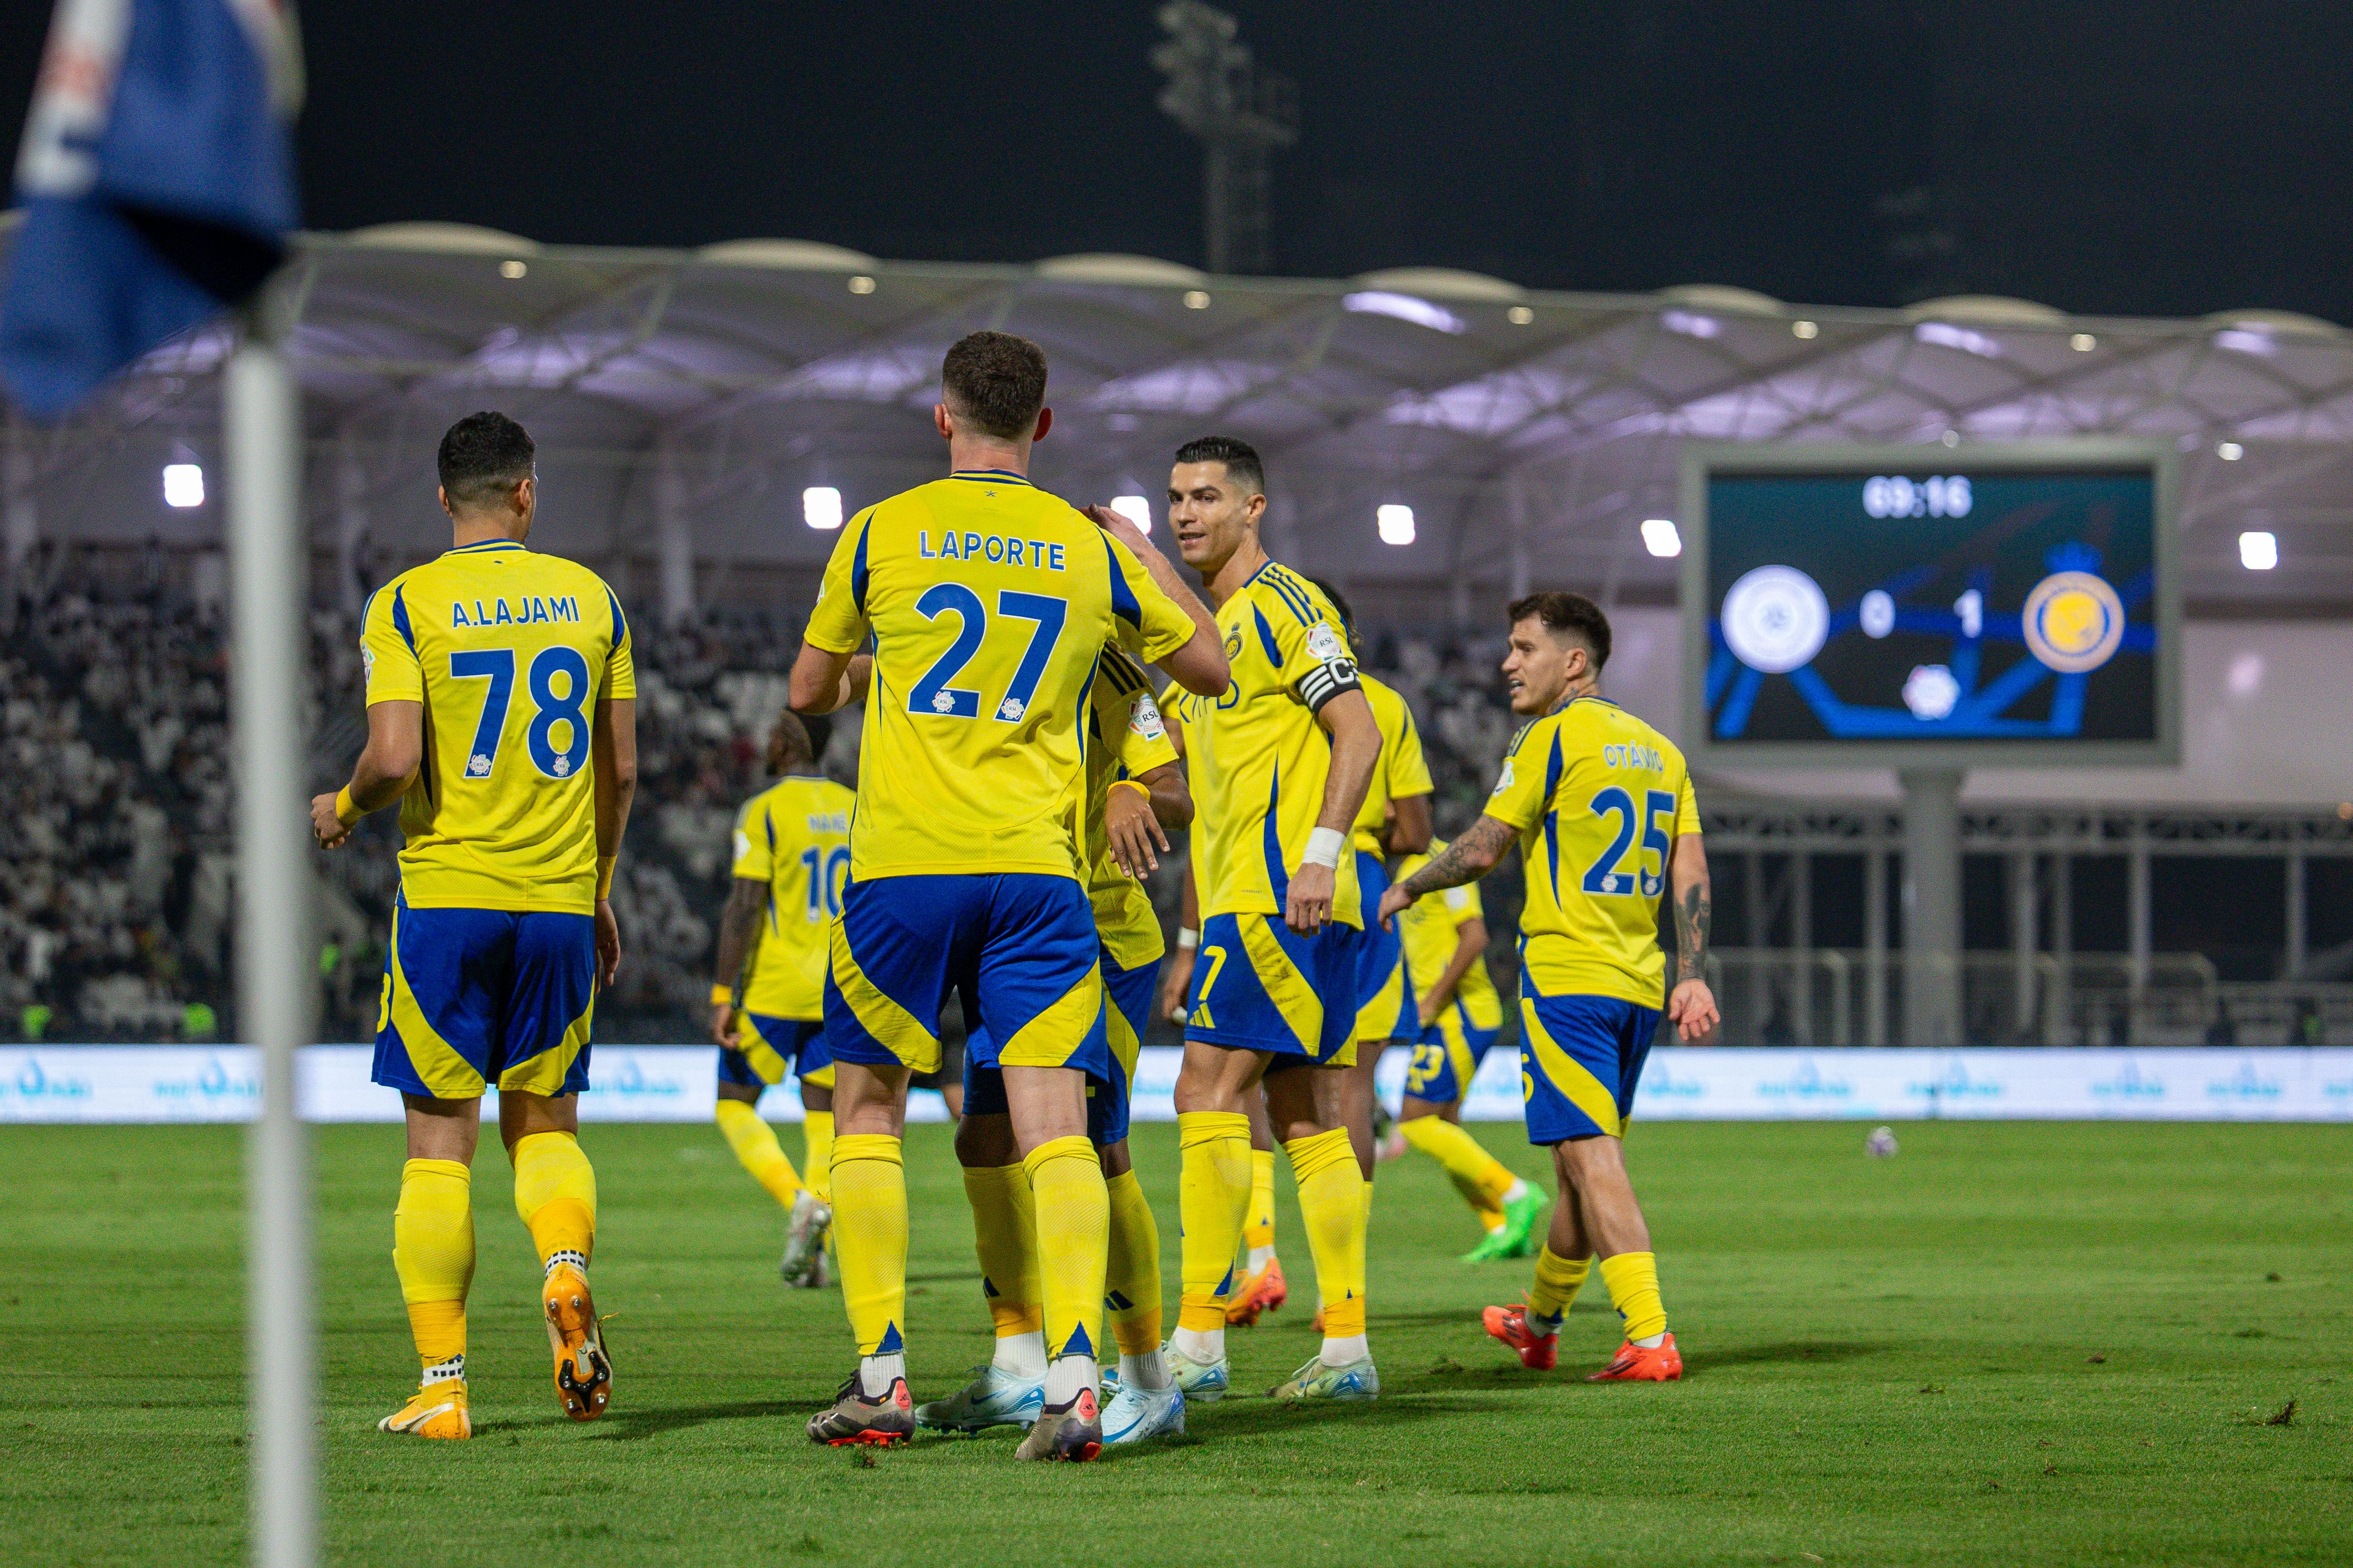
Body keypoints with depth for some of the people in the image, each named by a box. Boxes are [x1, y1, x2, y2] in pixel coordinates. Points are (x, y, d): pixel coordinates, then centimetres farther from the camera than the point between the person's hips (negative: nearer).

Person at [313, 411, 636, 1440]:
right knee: (544, 1124, 15)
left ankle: (442, 1385, -1)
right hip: (562, 895, 3)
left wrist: (343, 808, 8)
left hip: (448, 893, -3)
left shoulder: (406, 605, -4)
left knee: (439, 1145, 2)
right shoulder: (588, 597, 7)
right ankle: (567, 1266, -16)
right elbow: (620, 771, 9)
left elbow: (395, 760, -14)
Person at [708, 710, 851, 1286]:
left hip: (773, 989, -5)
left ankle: (798, 1200, -17)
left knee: (734, 1108, 7)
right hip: (843, 994, 5)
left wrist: (723, 995, -14)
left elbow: (744, 904, -16)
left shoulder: (763, 812, -9)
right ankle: (814, 1254, 1)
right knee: (823, 1118, 11)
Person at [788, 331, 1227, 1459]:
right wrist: (1147, 558, 34)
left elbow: (808, 692, 15)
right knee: (1054, 1123, -4)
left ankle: (881, 1377, 7)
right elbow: (1210, 668, 21)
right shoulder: (1089, 549, 7)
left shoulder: (882, 533, 3)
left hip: (903, 860, -1)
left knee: (867, 1110, 13)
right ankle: (1074, 1378, -21)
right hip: (1038, 863, 1)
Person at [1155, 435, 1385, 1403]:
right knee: (1306, 1117, 6)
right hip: (1247, 898, 10)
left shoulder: (1281, 602, -6)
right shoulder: (1210, 629, 22)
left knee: (1210, 1094, -12)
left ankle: (1197, 1344, -14)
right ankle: (1346, 1348, 5)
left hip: (1281, 894, -10)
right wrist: (1200, 940, 23)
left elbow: (1357, 731, -14)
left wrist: (1319, 852, -24)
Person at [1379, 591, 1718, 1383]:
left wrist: (1406, 890, 7)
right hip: (1639, 984, 8)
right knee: (1585, 1156, 18)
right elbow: (1691, 874, 11)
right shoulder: (1660, 750, 16)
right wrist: (1693, 976, 8)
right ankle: (1539, 1323, 35)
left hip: (1566, 976, -8)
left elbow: (1484, 848, -8)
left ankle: (1649, 1339, -22)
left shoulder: (1553, 737, -7)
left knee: (1591, 1156, -11)